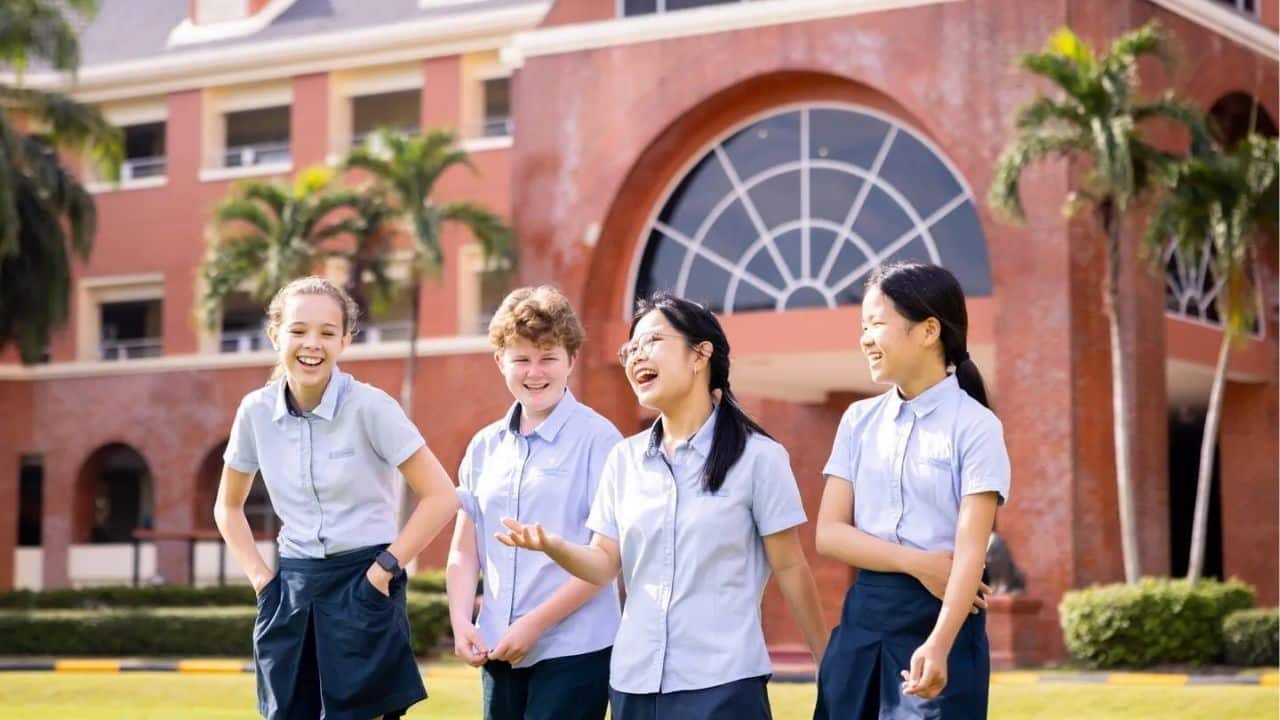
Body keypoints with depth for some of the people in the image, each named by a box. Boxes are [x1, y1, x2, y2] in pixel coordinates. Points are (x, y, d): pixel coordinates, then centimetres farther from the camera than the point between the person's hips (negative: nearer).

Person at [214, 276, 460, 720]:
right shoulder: (256, 411, 1)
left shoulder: (369, 407, -12)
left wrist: (384, 569, -12)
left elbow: (441, 496, -10)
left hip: (361, 589, -4)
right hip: (291, 592, 4)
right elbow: (228, 506, 16)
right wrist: (259, 577, 5)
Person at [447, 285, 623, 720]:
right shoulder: (485, 447, 12)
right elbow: (464, 549, 15)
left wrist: (535, 624, -13)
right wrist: (460, 620, -1)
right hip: (500, 652, 6)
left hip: (574, 650, -6)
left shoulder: (597, 439, -6)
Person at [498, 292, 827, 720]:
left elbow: (790, 569, -1)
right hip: (634, 679, 5)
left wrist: (828, 665, 1)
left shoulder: (757, 456, -4)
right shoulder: (625, 459, 9)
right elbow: (605, 564, 7)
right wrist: (552, 545, -13)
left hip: (723, 682, -5)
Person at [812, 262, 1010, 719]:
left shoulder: (974, 425, -7)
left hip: (939, 617, -5)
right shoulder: (860, 420, 9)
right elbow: (829, 533, 3)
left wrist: (938, 644, -29)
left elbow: (971, 548, -16)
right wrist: (916, 562, -13)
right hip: (864, 616, 5)